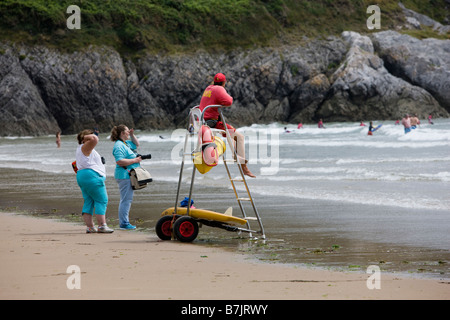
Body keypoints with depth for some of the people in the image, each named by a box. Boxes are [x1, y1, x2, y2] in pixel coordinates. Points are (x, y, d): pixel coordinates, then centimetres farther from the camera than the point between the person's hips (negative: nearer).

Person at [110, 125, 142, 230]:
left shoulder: (126, 144, 16)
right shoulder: (119, 146, -15)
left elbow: (136, 144, 34)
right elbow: (120, 161, -25)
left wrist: (132, 135, 18)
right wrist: (134, 160, -18)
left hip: (129, 176, 11)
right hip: (125, 175, -11)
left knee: (127, 199, 14)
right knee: (126, 200, -10)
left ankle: (124, 222, 19)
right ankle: (124, 223, -9)